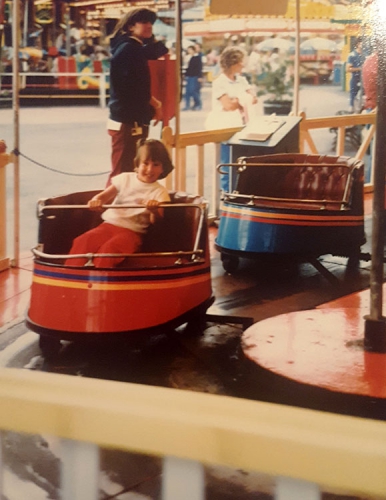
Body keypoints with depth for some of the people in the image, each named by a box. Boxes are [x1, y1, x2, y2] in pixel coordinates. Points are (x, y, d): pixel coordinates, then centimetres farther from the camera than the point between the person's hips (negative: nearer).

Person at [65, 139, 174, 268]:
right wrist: (96, 201, -20)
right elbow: (104, 196, 6)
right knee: (82, 241, -25)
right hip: (110, 224, 3)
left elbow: (155, 222, -8)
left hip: (132, 232, -3)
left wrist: (155, 211, -32)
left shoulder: (160, 192, 2)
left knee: (109, 248, -35)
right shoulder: (125, 178, 10)